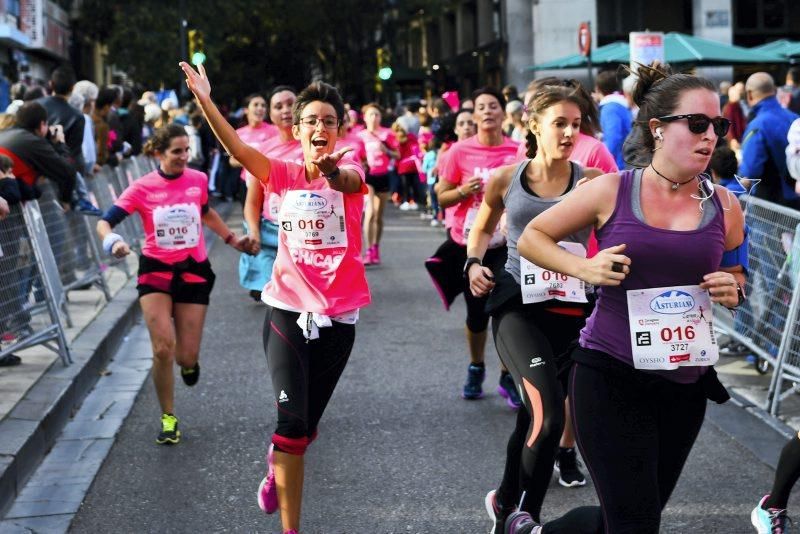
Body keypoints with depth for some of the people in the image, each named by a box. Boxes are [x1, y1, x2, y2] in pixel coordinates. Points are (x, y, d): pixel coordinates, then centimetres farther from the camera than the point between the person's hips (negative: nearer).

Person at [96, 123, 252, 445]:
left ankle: (189, 361, 40)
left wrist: (232, 239, 17)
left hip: (194, 271, 2)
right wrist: (113, 242, -35)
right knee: (163, 349, -12)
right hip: (156, 272, -1)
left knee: (186, 357, -1)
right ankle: (168, 419, 8)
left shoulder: (198, 180, -2)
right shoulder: (142, 188, -10)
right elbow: (105, 222, -14)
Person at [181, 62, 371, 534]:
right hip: (288, 310, 0)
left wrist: (332, 169, -54)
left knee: (308, 424, 12)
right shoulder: (285, 175, 1)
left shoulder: (351, 173, -4)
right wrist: (204, 100, -28)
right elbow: (238, 148, -14)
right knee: (293, 419, -14)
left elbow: (347, 180, -30)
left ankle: (279, 466, 46)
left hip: (339, 316, 1)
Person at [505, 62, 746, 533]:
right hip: (610, 378, -4)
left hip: (685, 384, 4)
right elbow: (531, 237, 4)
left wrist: (733, 291, -6)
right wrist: (584, 268, -14)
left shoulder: (724, 205, 1)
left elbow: (737, 277, 18)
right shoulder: (611, 191, -7)